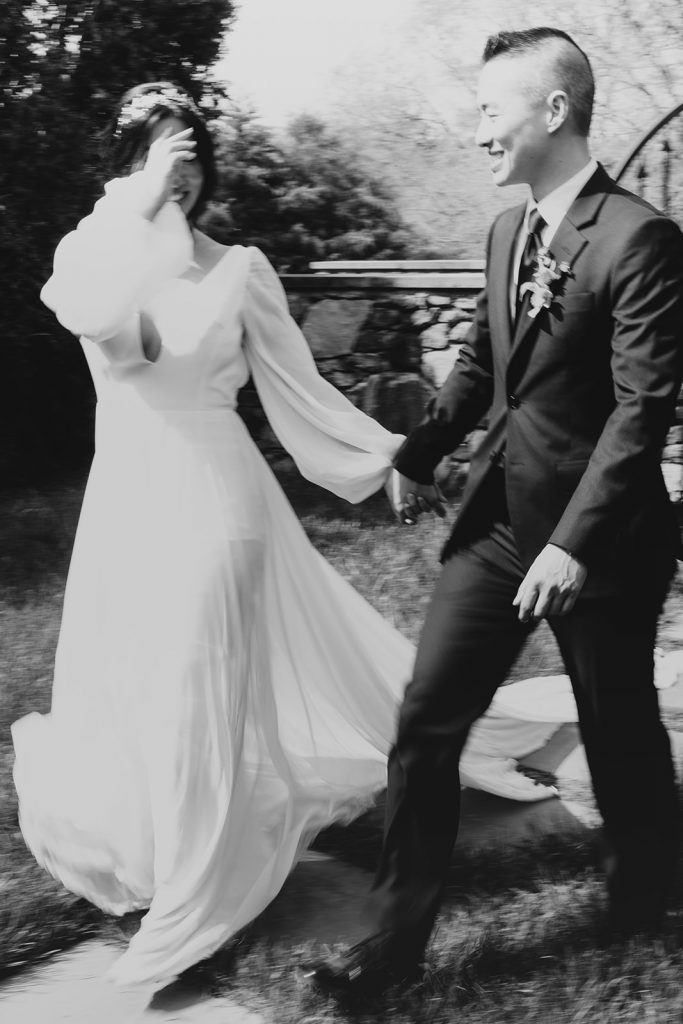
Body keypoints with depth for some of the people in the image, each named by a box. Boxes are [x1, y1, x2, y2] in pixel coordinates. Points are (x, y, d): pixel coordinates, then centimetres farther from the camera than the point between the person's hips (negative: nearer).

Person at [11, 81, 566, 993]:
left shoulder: (238, 269, -2)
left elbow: (298, 387, 1)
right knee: (128, 688, 9)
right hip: (129, 500, 2)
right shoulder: (90, 251, 0)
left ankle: (191, 900, 15)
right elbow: (91, 315, -24)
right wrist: (139, 208, -25)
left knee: (198, 691, 1)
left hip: (217, 496, -2)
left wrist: (391, 455, -1)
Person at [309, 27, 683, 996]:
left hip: (596, 539, -6)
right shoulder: (507, 231, 7)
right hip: (496, 518, 7)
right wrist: (420, 452, 9)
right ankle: (396, 937, 14)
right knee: (425, 724, 3)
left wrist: (574, 543, -26)